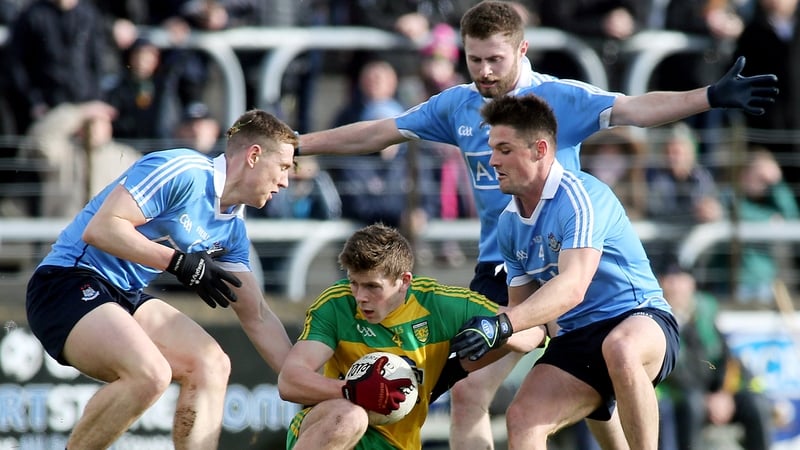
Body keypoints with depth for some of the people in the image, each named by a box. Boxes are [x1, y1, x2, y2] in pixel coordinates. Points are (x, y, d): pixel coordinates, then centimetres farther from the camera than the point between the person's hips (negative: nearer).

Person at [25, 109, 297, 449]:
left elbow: (258, 318, 16)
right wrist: (179, 262, -23)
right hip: (67, 283, -9)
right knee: (150, 374, -28)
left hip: (127, 296, 9)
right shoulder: (182, 172, -16)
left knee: (211, 364, -6)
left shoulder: (233, 227, 11)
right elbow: (99, 229, -22)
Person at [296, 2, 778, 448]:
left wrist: (711, 96, -41)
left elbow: (634, 109, -25)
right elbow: (375, 135, 14)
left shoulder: (560, 97, -10)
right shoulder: (457, 105, 5)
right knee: (467, 392, -1)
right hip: (499, 272, 5)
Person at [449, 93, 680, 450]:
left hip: (640, 318, -7)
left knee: (619, 348, -42)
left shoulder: (580, 196, -17)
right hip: (577, 338, 7)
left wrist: (503, 324, -42)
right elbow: (526, 310, 15)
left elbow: (573, 288, -31)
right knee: (521, 420, -19)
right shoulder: (510, 223, 8)